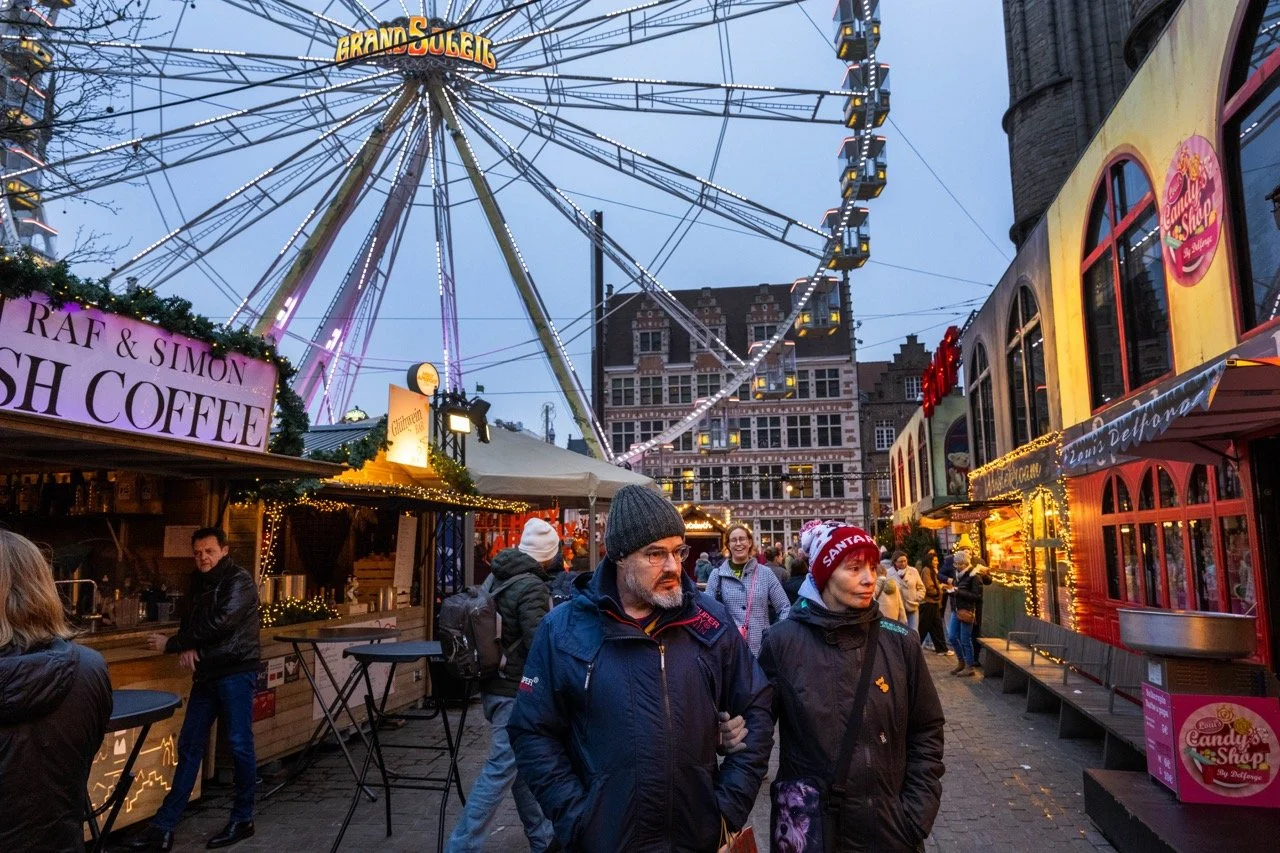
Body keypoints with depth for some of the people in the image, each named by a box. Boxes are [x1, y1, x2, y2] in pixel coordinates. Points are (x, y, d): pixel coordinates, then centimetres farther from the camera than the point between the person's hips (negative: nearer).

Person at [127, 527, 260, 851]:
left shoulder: (240, 582, -12)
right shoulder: (200, 582, 13)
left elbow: (219, 624, -20)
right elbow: (190, 621, 17)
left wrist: (171, 644, -11)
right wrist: (186, 648, -5)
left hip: (235, 674, -8)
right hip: (206, 674, 8)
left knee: (239, 745, 0)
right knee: (189, 746, 9)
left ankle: (243, 819, 14)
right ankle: (164, 827, 16)